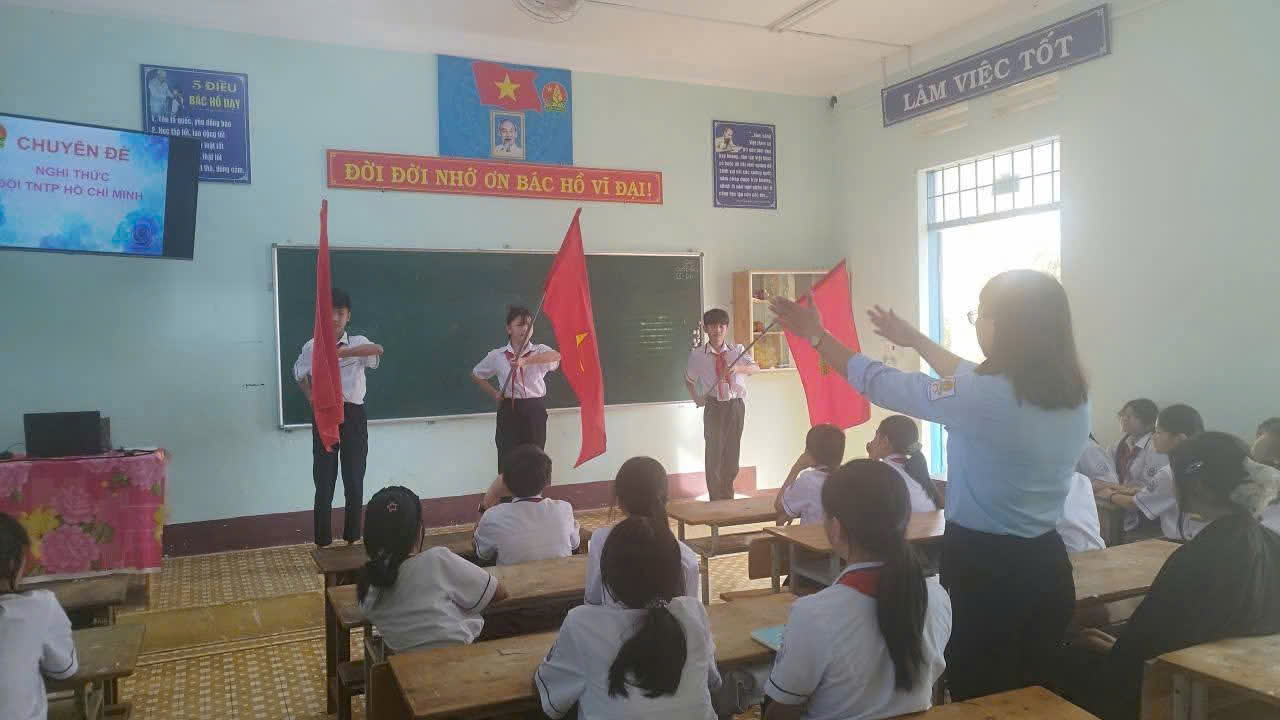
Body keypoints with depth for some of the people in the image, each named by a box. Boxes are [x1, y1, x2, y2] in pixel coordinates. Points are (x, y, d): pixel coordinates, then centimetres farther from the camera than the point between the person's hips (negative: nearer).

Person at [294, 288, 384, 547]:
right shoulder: (311, 347, 0)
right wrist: (314, 400, -2)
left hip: (354, 416, 0)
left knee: (354, 480, 7)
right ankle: (323, 543, 14)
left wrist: (341, 352, -38)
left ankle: (353, 539, 21)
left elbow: (378, 349, -25)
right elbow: (301, 376, 15)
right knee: (324, 482, 4)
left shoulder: (358, 343, -2)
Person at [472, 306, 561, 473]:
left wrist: (526, 360, -43)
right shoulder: (497, 355, 1)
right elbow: (476, 375, 17)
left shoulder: (540, 351, -3)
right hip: (509, 411, 0)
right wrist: (494, 393, 3)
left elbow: (556, 356, -28)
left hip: (535, 411, 0)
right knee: (508, 459, 1)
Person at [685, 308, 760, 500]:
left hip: (736, 406, 2)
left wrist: (738, 368, -31)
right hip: (714, 408, -2)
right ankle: (716, 500, 9)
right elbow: (689, 380, 16)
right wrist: (697, 399, 5)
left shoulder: (737, 350, 2)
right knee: (714, 453, -2)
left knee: (733, 453, 10)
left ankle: (728, 498, 26)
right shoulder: (697, 355, -1)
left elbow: (756, 368, -13)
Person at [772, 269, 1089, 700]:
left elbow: (880, 384, -10)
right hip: (1047, 566, 7)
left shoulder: (983, 398, -21)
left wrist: (817, 336, 3)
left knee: (978, 698, 10)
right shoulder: (1073, 396, 1)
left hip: (983, 567, -7)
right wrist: (915, 340, 27)